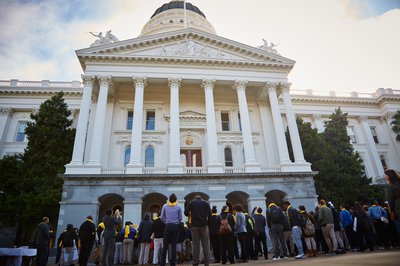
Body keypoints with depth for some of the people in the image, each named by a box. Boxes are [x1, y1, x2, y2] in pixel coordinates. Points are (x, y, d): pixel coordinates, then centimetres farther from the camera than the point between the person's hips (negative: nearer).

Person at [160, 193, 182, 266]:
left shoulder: (165, 206, 2)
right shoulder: (178, 207, 0)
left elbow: (162, 217, 4)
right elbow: (180, 218, 3)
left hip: (168, 226, 0)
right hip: (176, 226, 0)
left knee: (165, 245, 5)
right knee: (174, 245, 4)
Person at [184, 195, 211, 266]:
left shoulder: (191, 202, 7)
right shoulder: (205, 202, 6)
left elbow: (186, 213, 1)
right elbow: (209, 213, -3)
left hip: (194, 225, 0)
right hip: (204, 225, 0)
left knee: (195, 244, 6)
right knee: (205, 244, 6)